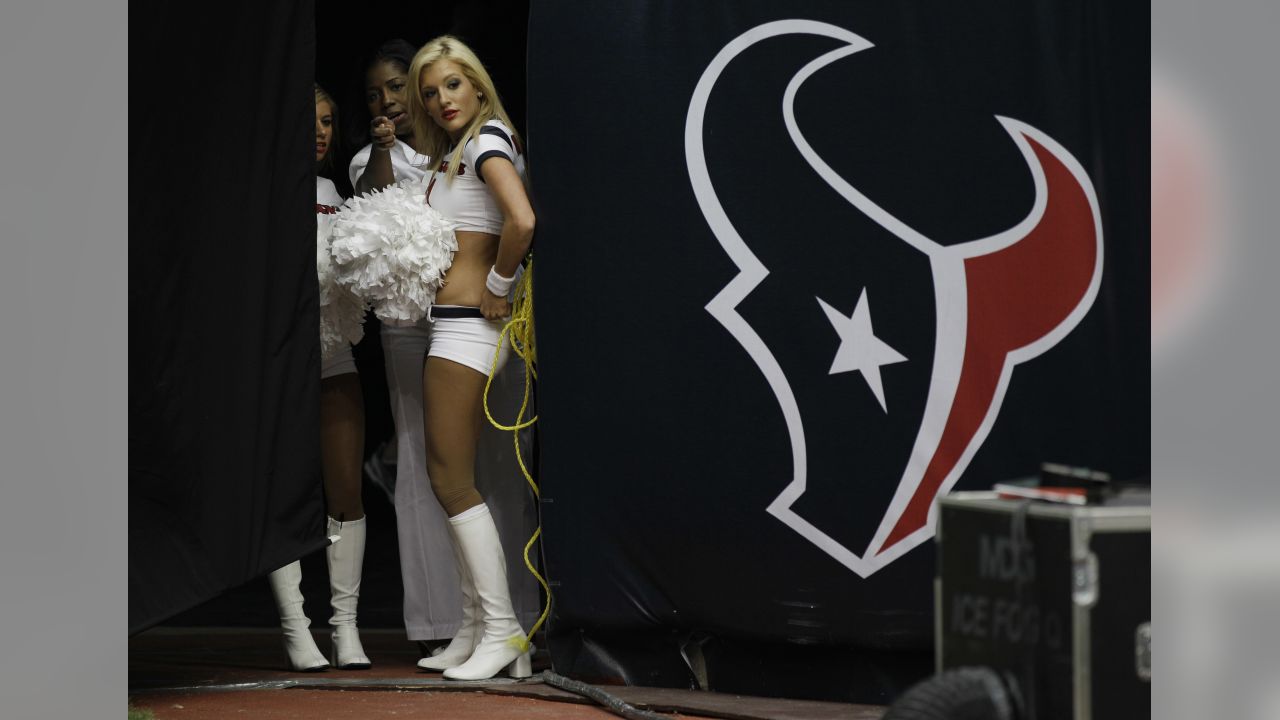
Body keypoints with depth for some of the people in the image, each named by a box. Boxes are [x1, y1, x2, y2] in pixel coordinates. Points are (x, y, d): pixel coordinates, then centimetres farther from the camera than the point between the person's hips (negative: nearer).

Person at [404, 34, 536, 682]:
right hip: (455, 330, 10)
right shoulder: (451, 155, 20)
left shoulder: (487, 141, -11)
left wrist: (497, 289, -15)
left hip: (467, 329, -10)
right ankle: (475, 630, 13)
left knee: (451, 479, -10)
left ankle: (502, 629, -9)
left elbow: (523, 221, -26)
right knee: (451, 479, 10)